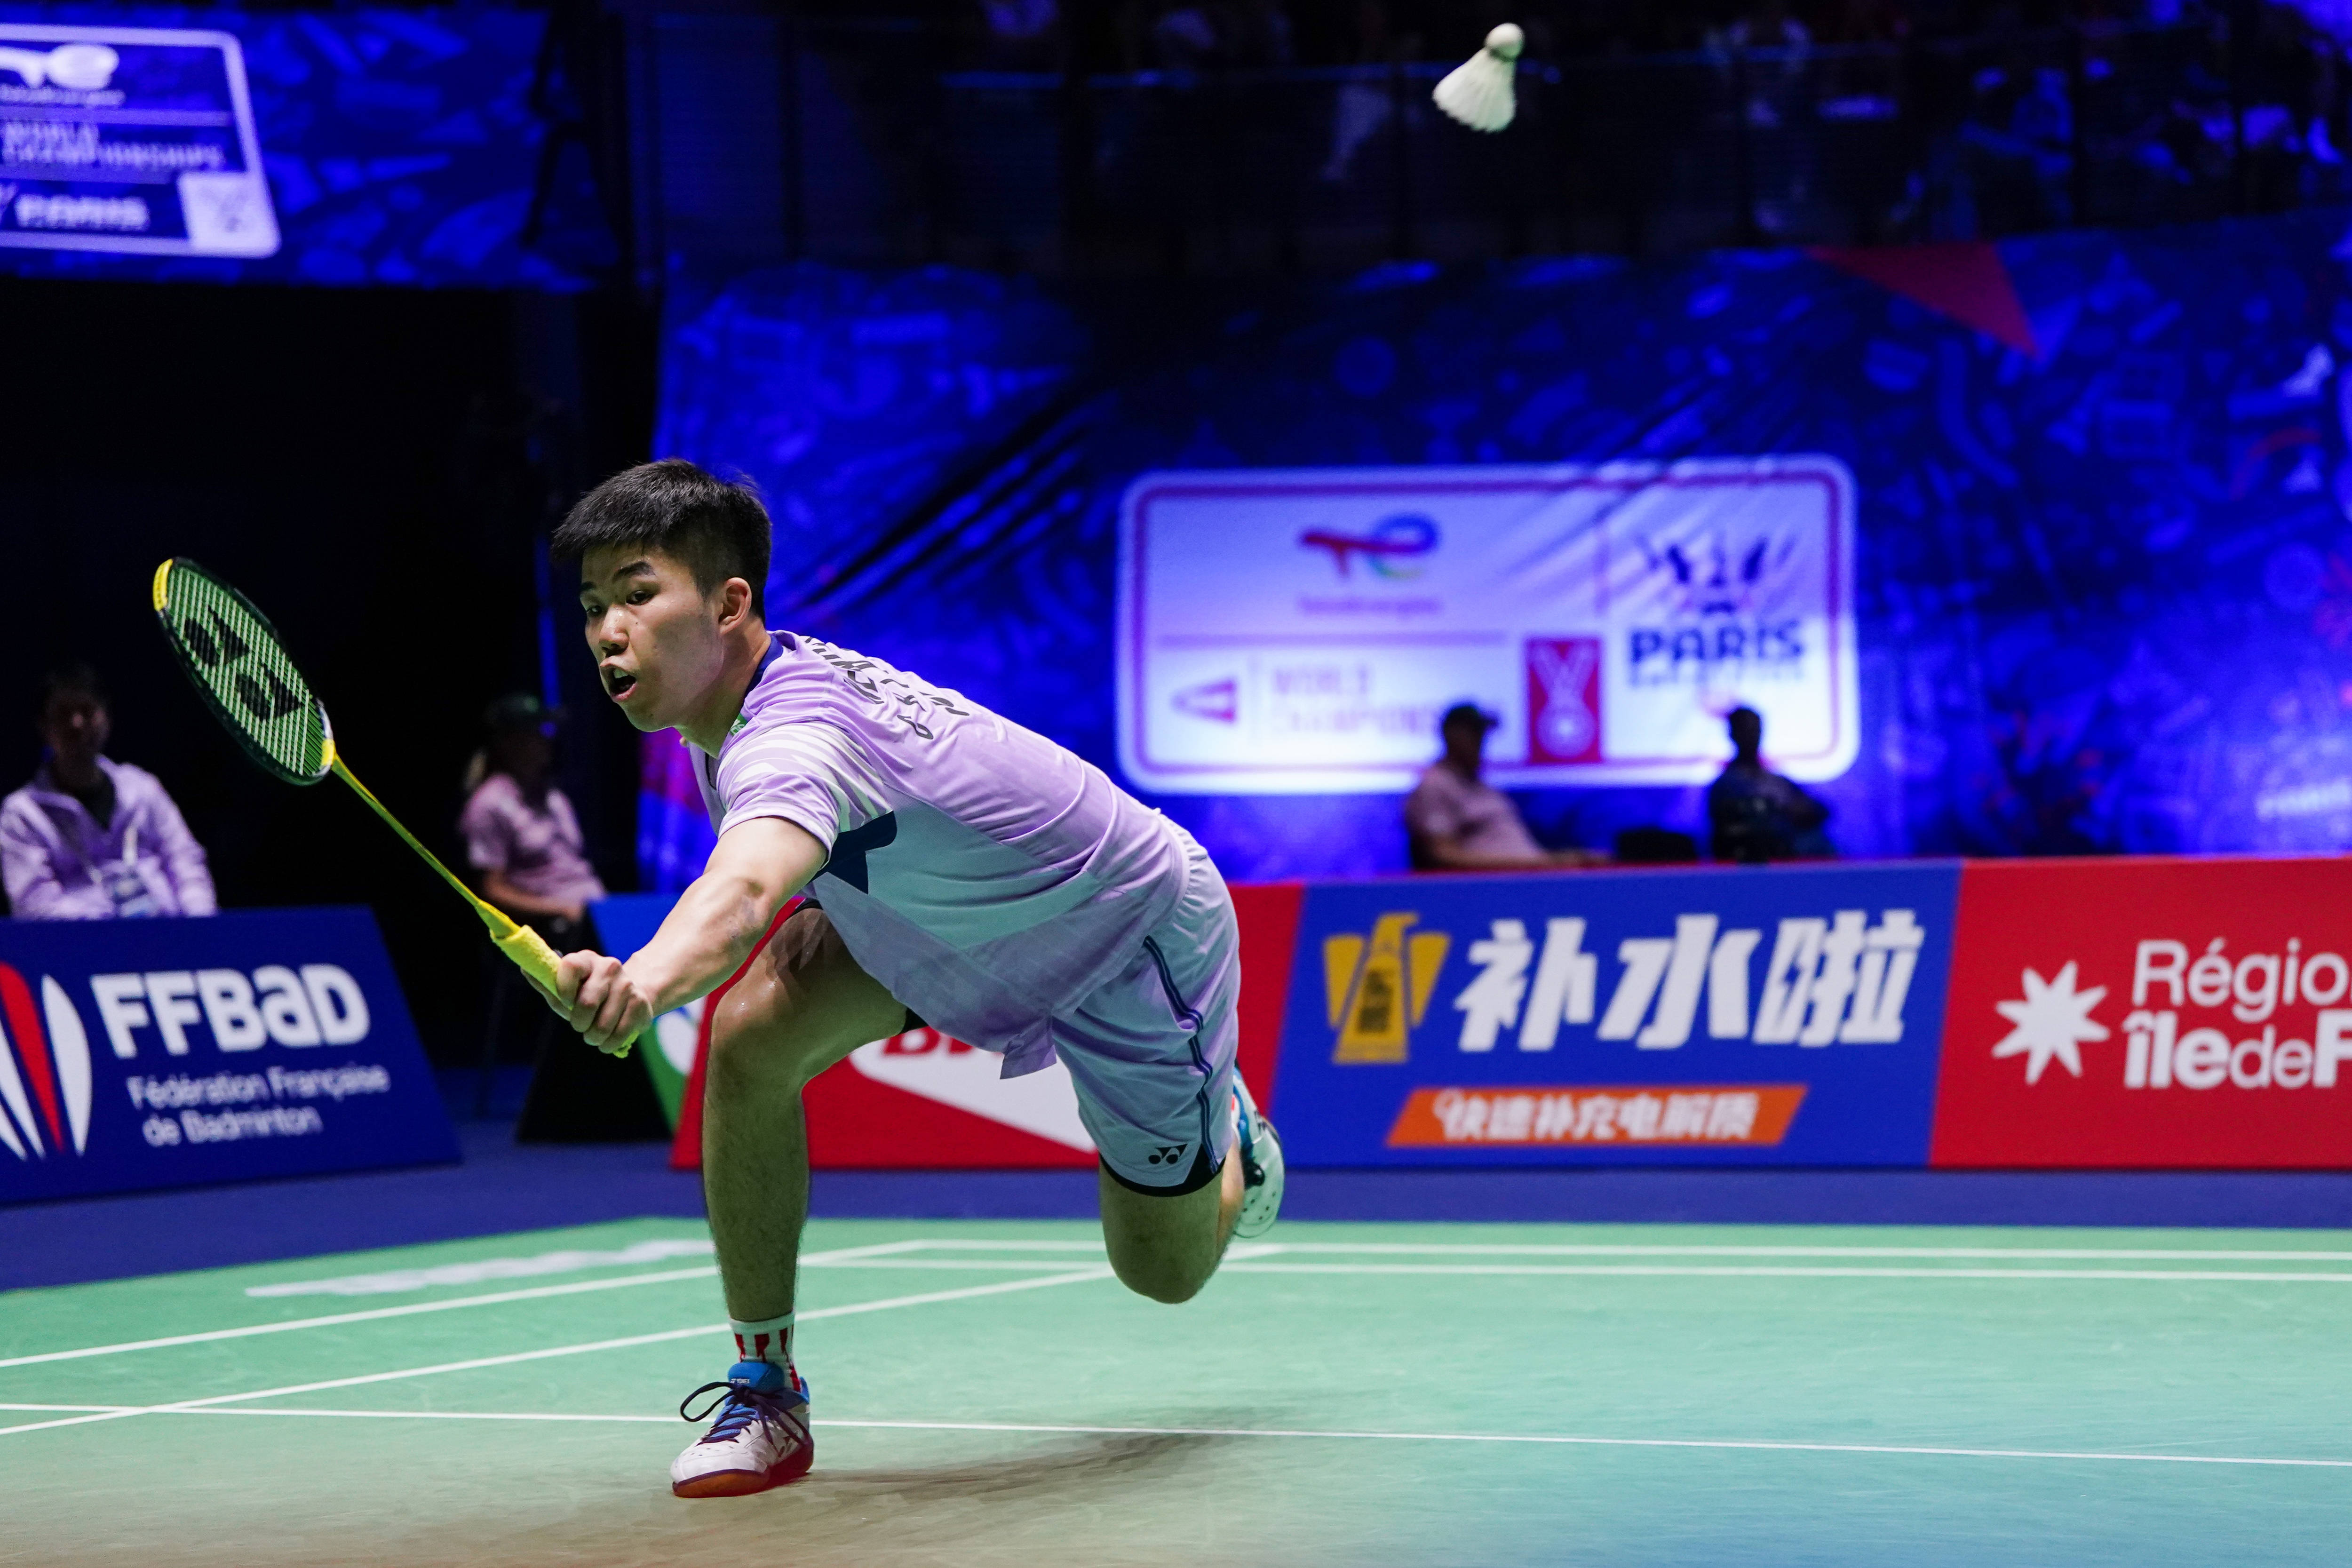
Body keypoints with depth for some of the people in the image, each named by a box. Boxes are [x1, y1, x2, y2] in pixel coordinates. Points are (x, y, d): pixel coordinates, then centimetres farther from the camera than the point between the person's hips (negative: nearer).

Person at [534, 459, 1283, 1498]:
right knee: (750, 1039, -19)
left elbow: (745, 886, -66)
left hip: (1136, 938, -7)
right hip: (942, 929, 7)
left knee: (1166, 1271, 9)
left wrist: (644, 981, -86)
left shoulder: (791, 739, -42)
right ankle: (765, 1389, -7)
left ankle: (1224, 1125, 45)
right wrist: (832, 904, -9)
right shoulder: (766, 680, -15)